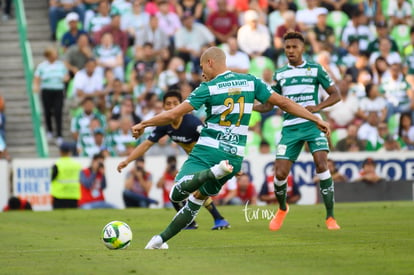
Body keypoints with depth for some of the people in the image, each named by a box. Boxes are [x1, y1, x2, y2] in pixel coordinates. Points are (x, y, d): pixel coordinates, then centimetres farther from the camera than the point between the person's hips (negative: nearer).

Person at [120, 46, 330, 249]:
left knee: (177, 194, -13)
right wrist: (317, 119, 12)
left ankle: (212, 172, -34)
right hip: (234, 157, 5)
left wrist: (143, 124, 4)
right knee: (197, 199, 20)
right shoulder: (251, 82, 6)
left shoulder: (208, 88, -4)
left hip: (206, 151, -5)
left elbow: (173, 115, -8)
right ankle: (160, 240, 17)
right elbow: (284, 103, 6)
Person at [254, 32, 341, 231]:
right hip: (290, 128, 2)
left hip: (312, 124, -2)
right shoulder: (279, 74, 12)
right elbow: (269, 104, 13)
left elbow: (335, 95, 6)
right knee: (280, 173, -5)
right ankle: (282, 209, 26)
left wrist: (318, 107, -12)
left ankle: (330, 217, -13)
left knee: (322, 166, -20)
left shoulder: (315, 69, 5)